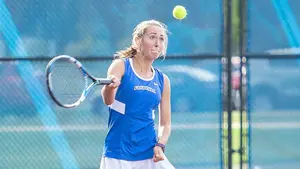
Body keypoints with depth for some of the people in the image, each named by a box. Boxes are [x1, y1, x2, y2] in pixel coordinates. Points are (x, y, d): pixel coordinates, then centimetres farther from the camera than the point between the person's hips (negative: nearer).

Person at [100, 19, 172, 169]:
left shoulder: (162, 80, 10)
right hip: (117, 155, -4)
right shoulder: (120, 66, -2)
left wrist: (160, 145, -5)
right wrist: (110, 87, -42)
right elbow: (107, 100, -19)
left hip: (149, 156, 4)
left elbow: (165, 124, 14)